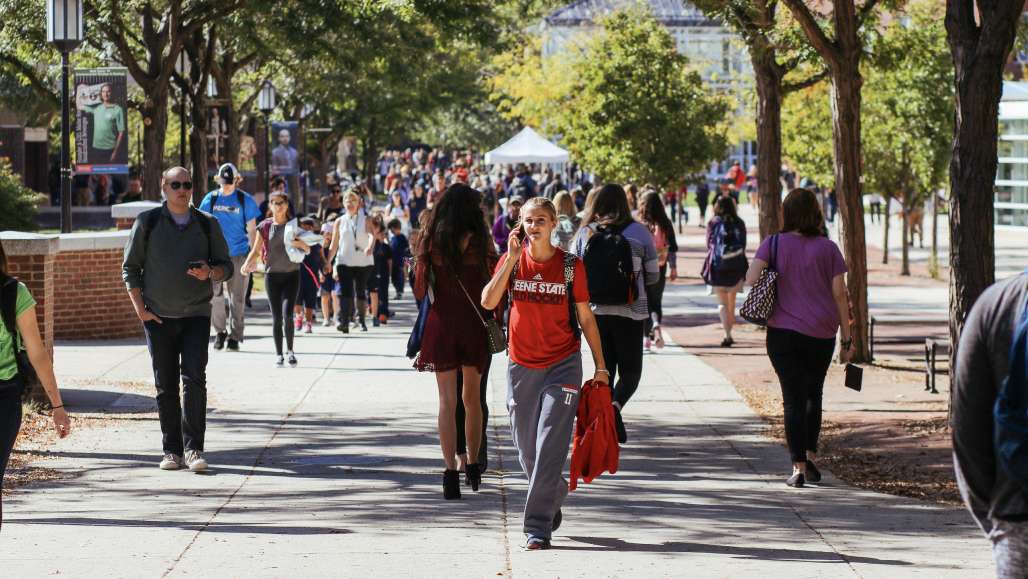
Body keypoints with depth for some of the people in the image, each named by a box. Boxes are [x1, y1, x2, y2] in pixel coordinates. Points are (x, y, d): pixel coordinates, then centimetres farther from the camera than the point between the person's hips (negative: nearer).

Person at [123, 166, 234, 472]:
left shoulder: (207, 224, 6)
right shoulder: (147, 222, 3)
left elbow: (227, 266, 11)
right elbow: (130, 268, 6)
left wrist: (210, 272, -12)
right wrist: (140, 309, -3)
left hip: (196, 314, 0)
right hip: (158, 317, 0)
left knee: (194, 379, -14)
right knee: (166, 386, 3)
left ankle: (193, 448, -11)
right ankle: (172, 451, 10)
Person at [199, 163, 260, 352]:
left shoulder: (244, 200, 0)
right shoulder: (210, 199, 4)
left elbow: (252, 230, 3)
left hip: (238, 254, -1)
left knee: (237, 298, 2)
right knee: (214, 296, -2)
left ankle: (234, 337, 10)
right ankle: (220, 331, 18)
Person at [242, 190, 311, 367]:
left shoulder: (294, 224, 3)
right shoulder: (265, 226, 2)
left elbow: (308, 249, 7)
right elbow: (256, 249, 1)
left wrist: (300, 243, -15)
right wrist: (247, 263, -17)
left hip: (292, 274, -1)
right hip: (272, 275, 1)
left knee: (287, 314, -14)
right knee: (276, 317, 1)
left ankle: (290, 351, 1)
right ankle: (279, 355, 10)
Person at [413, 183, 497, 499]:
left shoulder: (432, 240, -3)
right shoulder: (479, 241, -5)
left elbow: (420, 288, 1)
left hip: (441, 323, 0)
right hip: (474, 323, 0)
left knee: (447, 400, 1)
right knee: (472, 398, 16)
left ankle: (451, 472, -8)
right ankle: (473, 467, 23)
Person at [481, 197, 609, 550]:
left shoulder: (571, 266, -2)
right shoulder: (511, 261, 1)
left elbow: (585, 318, 4)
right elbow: (488, 302, -13)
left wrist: (600, 366, 2)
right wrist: (512, 258, -16)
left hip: (563, 365, -2)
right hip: (521, 365, 2)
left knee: (549, 447, -12)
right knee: (527, 449, 12)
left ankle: (538, 528, -10)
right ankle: (554, 499, 40)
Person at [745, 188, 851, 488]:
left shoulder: (774, 244, -3)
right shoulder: (828, 248, -1)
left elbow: (751, 279, -14)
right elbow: (839, 294, -2)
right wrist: (846, 339, 4)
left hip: (783, 331, -1)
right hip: (822, 333, 1)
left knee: (793, 399, 2)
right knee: (813, 395, 20)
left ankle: (798, 466, -6)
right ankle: (810, 455, 15)